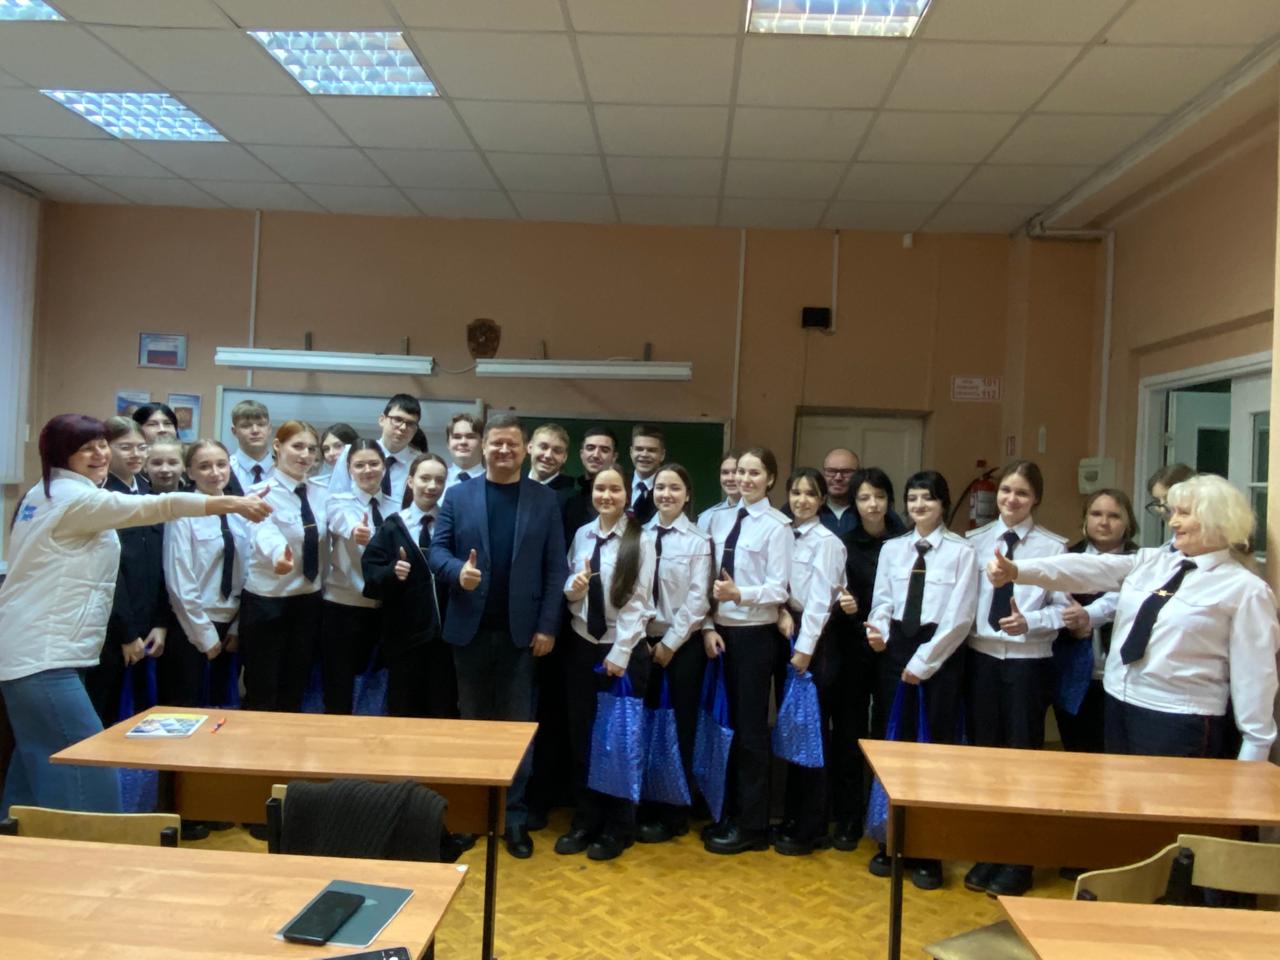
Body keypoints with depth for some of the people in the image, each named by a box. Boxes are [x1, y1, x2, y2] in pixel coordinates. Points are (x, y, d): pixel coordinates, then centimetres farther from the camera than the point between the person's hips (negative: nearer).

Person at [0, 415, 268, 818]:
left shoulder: (42, 493, 16)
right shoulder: (76, 497, -14)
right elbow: (153, 507, -21)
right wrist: (232, 503, -23)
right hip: (43, 656, -11)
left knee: (35, 769, 17)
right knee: (88, 774, -9)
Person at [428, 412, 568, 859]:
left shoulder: (544, 499, 2)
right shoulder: (457, 495, 5)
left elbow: (555, 568, 0)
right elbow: (437, 549, 2)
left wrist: (547, 626, -6)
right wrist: (457, 570, -20)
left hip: (520, 630, -1)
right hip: (470, 628, 1)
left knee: (517, 723, 5)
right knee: (473, 720, 13)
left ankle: (514, 815, 14)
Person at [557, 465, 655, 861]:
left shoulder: (639, 541, -9)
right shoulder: (581, 535, 3)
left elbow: (637, 603, -11)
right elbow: (570, 593, 8)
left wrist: (619, 654, -14)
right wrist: (573, 588, -15)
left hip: (624, 650, -4)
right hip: (581, 646, 4)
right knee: (581, 738, 9)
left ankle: (617, 827, 22)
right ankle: (585, 821, 25)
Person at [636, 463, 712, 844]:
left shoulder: (698, 540, -5)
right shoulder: (640, 535, 3)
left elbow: (697, 599, -8)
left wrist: (670, 643, -10)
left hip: (684, 643, -3)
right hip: (645, 641, 3)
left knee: (680, 727, 5)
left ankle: (674, 814, 17)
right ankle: (646, 807, 22)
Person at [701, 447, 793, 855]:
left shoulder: (777, 526, -9)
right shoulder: (720, 519, 8)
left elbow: (779, 590, -14)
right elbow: (709, 579, 6)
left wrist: (739, 594, -28)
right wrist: (708, 625, -3)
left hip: (756, 635, -6)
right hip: (722, 631, 6)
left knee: (750, 729, 4)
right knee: (726, 724, 14)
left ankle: (752, 825, 17)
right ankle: (730, 813, 28)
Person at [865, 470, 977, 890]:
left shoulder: (961, 551, -4)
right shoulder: (892, 549, 9)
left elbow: (959, 616, -8)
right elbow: (883, 601, 6)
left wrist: (923, 663, -10)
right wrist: (878, 629, -17)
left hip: (940, 655, -3)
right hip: (895, 651, 4)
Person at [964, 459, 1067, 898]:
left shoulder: (1052, 546, -6)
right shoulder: (975, 541, 3)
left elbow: (1062, 609, -6)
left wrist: (1029, 622, -22)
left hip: (1028, 662, -3)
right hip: (981, 657, 3)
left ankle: (1018, 862, 22)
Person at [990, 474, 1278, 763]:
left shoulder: (1245, 589, -7)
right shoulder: (1149, 561, 7)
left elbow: (1255, 672, -8)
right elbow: (1088, 568, -5)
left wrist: (1256, 748, -8)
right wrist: (1016, 570, -19)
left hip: (1181, 723, -6)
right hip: (1119, 707, 6)